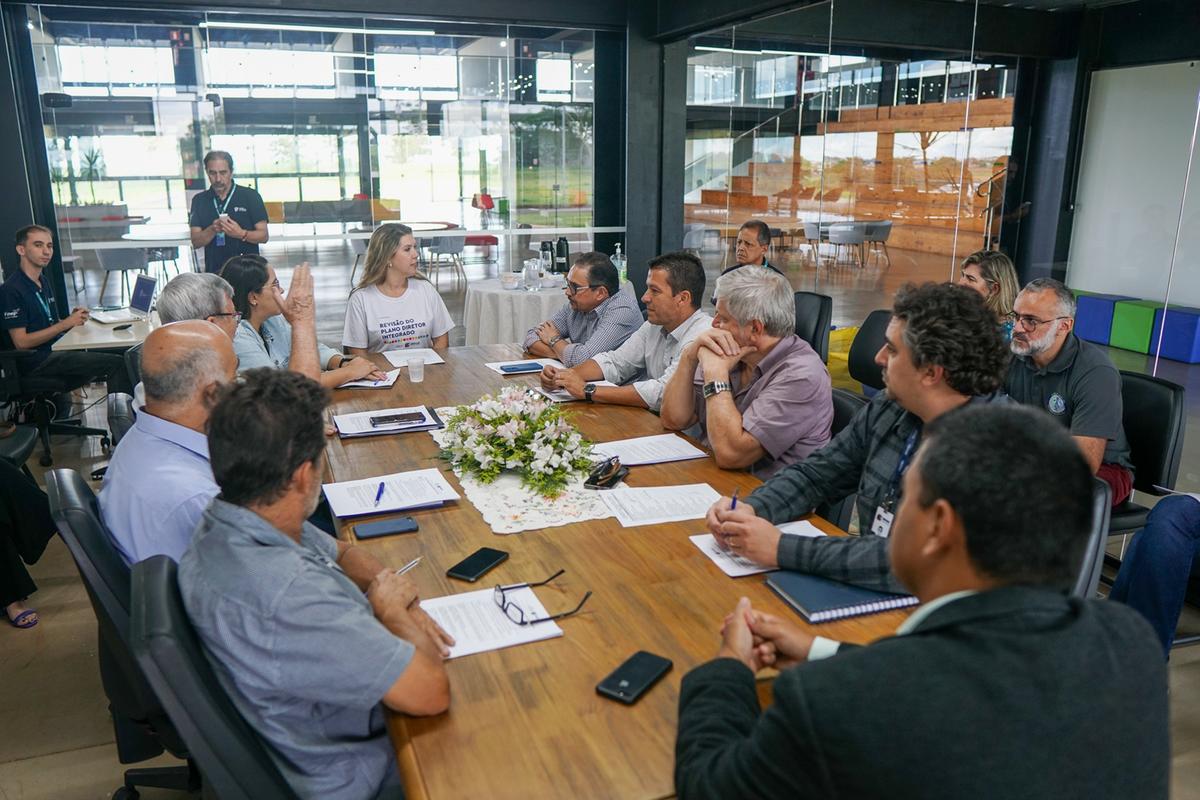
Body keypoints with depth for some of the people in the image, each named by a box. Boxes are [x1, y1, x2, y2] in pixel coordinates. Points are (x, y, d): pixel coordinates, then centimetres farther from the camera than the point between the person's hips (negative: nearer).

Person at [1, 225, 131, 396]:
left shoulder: (43, 282, 17)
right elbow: (21, 342, -15)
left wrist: (74, 318, 0)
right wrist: (66, 323, -14)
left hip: (56, 350, 9)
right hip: (36, 361, -9)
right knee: (116, 364, -24)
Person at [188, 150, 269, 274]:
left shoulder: (250, 196, 1)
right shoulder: (199, 200, 9)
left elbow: (264, 236, -1)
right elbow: (196, 242, 4)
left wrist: (241, 234, -20)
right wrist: (213, 230, -14)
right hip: (214, 272, 2)